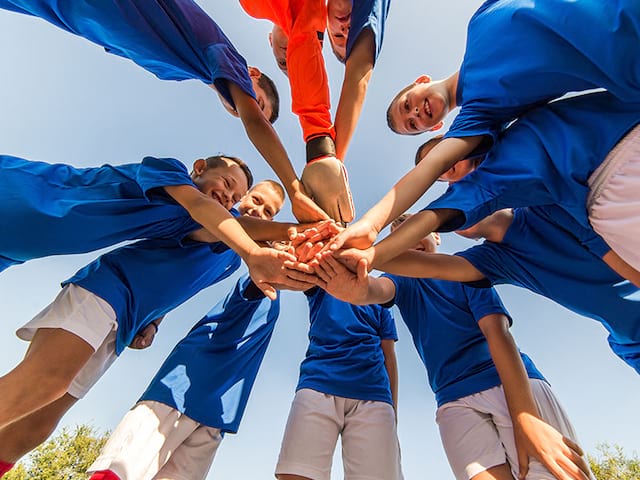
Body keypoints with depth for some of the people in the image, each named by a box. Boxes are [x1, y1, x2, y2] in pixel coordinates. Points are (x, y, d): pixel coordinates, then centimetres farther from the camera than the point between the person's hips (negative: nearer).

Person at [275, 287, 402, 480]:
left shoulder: (380, 301, 25)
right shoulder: (321, 287, 23)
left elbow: (389, 357, 17)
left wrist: (393, 411, 10)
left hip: (372, 392, 2)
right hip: (318, 384, -1)